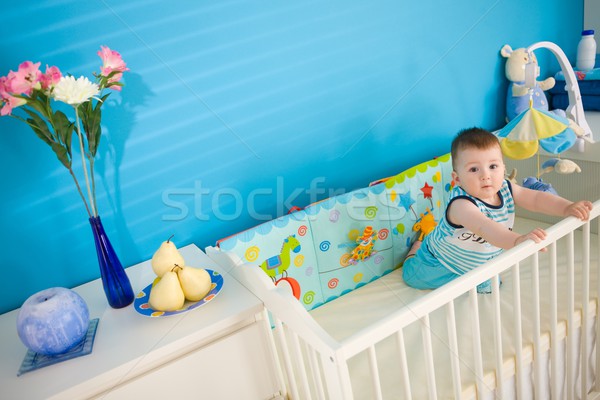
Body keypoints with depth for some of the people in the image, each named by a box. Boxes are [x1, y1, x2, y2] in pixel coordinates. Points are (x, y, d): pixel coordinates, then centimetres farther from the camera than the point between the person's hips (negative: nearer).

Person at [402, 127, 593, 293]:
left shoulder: (505, 189, -18)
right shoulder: (461, 205, -43)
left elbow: (537, 198, -13)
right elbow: (484, 227, -59)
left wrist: (568, 208, -30)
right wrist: (517, 240, -73)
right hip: (441, 262, -5)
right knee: (413, 276, 7)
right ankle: (417, 248, 38)